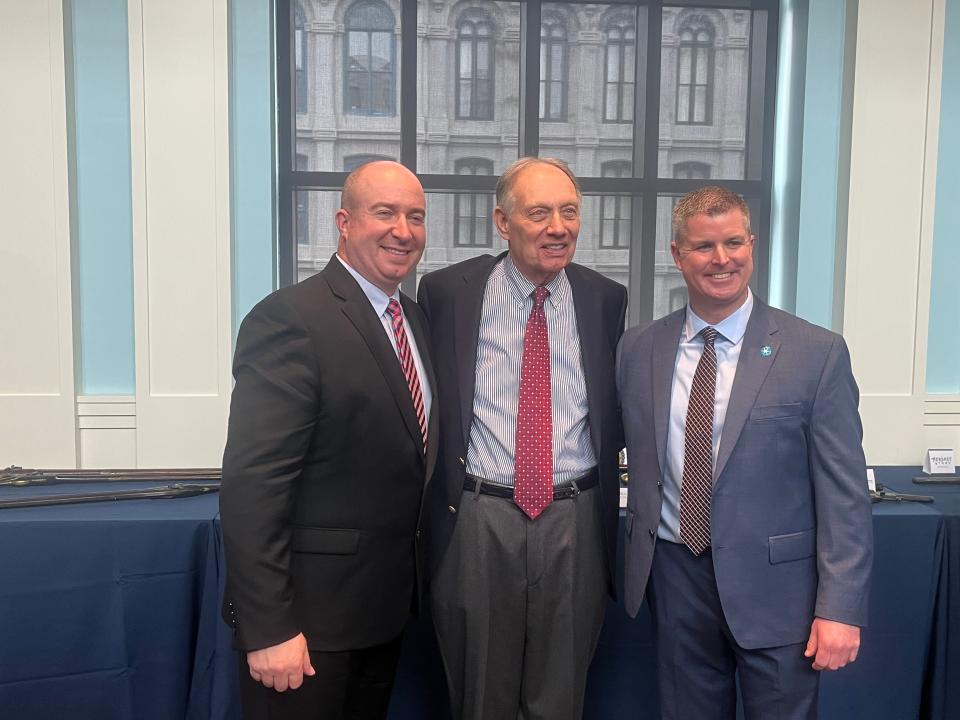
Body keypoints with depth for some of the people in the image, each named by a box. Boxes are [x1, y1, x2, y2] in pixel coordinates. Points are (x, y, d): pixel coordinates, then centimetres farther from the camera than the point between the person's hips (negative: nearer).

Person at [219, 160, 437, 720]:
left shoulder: (416, 318, 8)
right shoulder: (290, 319, -18)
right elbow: (251, 486, -21)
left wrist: (407, 579, 11)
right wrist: (268, 629, -21)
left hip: (386, 605, 8)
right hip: (308, 612, -7)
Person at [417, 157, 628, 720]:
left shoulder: (605, 299, 2)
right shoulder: (447, 292, -3)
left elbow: (615, 409, 11)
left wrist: (603, 494, 4)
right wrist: (440, 493, 2)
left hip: (575, 522, 2)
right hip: (476, 520, -1)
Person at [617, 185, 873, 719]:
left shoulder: (818, 352, -8)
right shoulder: (638, 349, 2)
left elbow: (845, 494, -8)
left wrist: (841, 607, -11)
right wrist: (639, 561, 8)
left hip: (774, 582, -2)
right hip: (675, 578, 3)